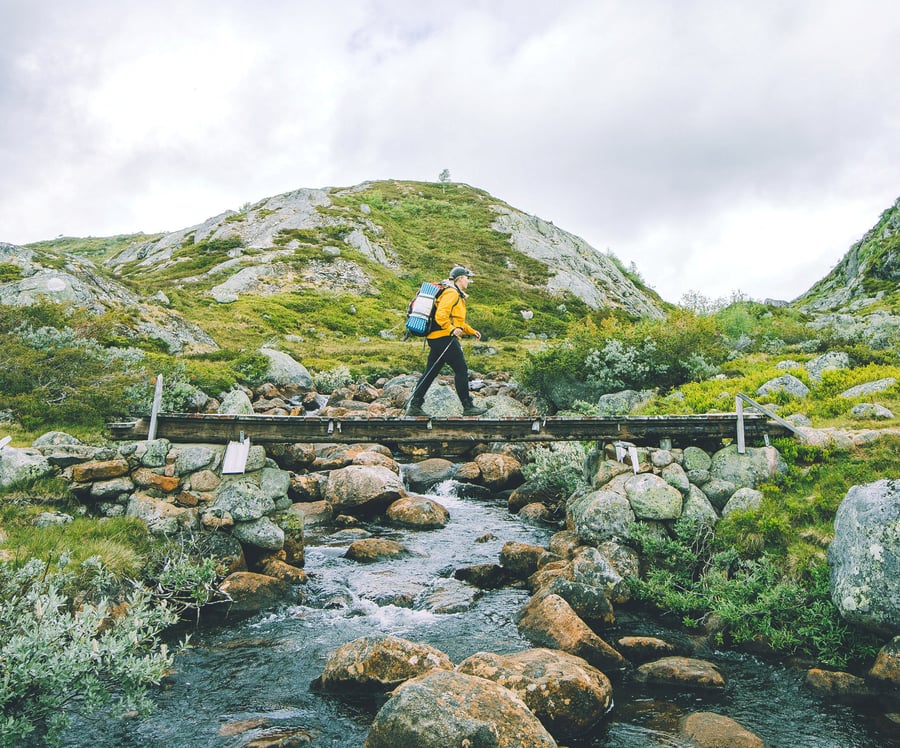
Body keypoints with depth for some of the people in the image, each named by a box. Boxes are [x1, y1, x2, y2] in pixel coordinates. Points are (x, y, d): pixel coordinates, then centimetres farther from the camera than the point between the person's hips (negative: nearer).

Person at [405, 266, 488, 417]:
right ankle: (468, 407, 1)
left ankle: (414, 406, 8)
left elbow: (457, 320, 33)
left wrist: (472, 331, 30)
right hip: (445, 338, -11)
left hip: (436, 340, 11)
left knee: (430, 373, 9)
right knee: (461, 371, -4)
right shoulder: (451, 293, -9)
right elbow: (441, 316, -23)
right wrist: (452, 329, -31)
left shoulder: (457, 295, 25)